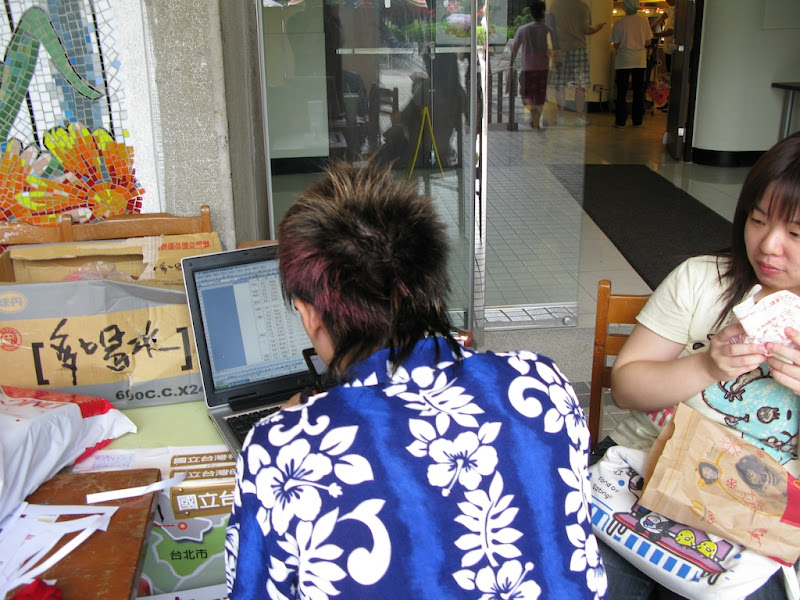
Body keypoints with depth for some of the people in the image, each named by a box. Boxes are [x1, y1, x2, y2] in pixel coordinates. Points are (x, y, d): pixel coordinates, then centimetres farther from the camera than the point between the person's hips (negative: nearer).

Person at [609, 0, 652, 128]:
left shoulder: (619, 23, -7)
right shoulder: (644, 22, -1)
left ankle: (620, 121, 3)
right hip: (640, 61, 2)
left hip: (623, 61, -2)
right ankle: (637, 120, 13)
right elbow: (648, 42, 2)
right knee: (639, 91, 9)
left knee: (622, 91, 4)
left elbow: (616, 44, -5)